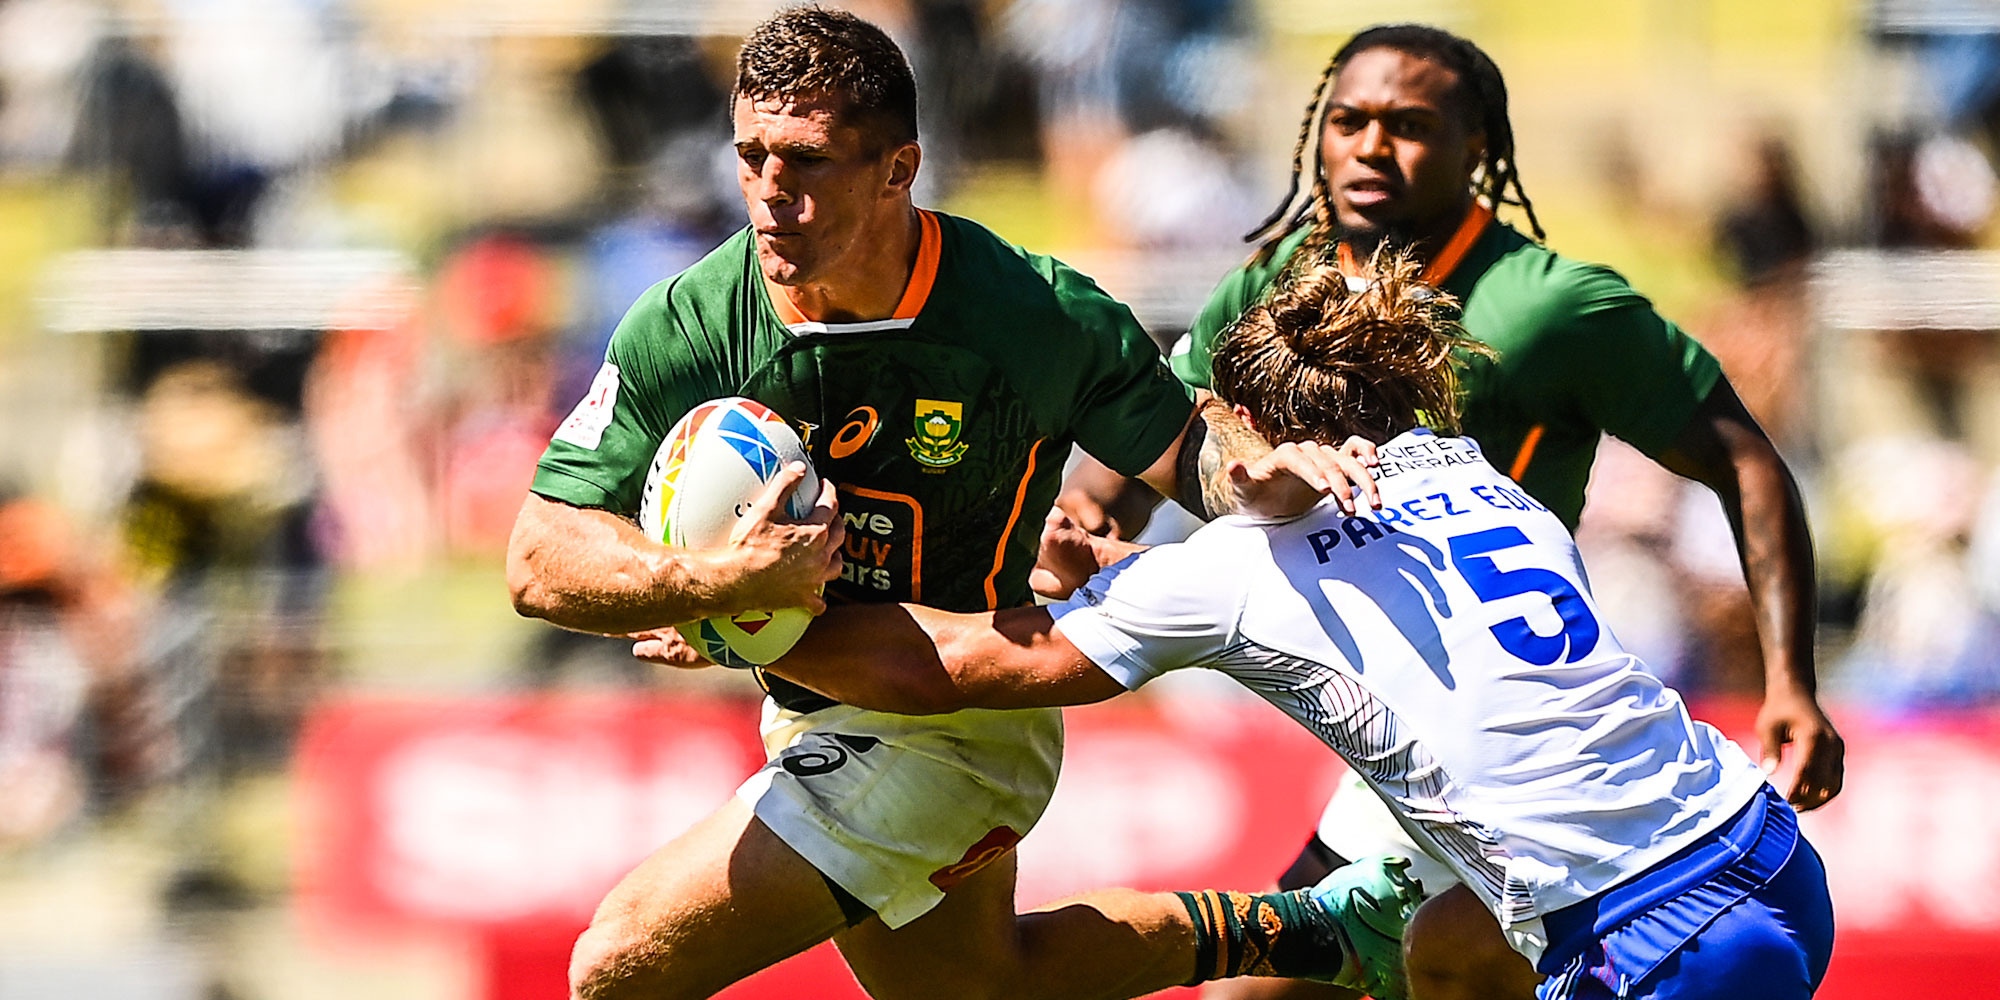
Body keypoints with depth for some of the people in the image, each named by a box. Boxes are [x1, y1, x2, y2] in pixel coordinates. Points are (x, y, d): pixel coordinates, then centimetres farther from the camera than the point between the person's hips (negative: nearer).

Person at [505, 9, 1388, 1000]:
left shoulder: (1038, 315, -23)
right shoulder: (686, 326, -18)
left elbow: (1183, 452, -9)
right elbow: (541, 560, -20)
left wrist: (1256, 478, -33)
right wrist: (718, 580, -39)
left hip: (950, 728, -6)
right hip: (810, 715, 6)